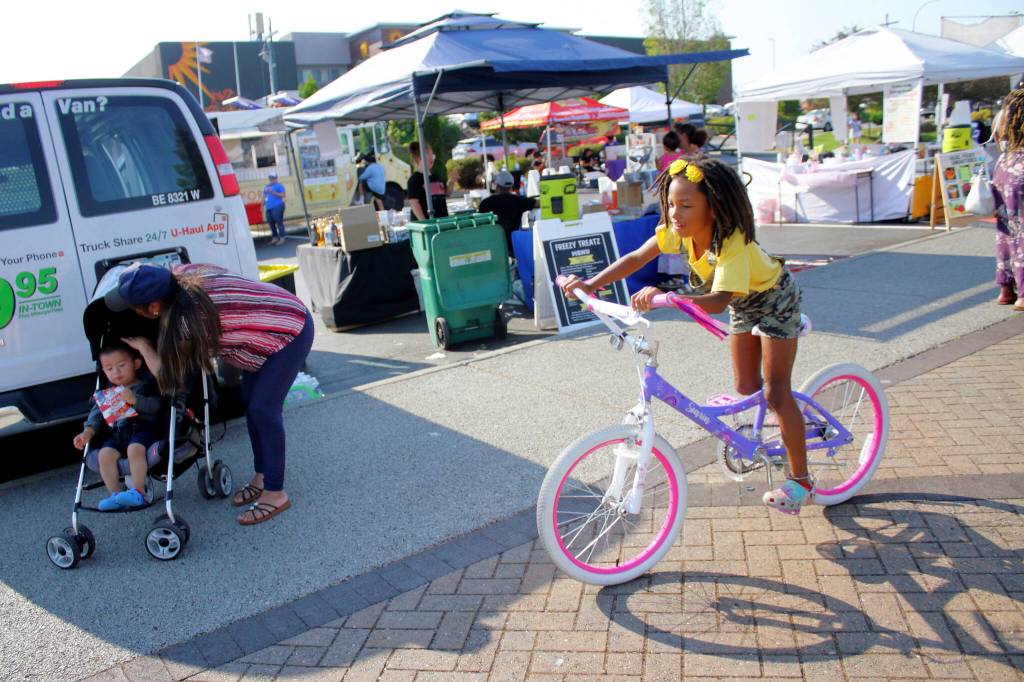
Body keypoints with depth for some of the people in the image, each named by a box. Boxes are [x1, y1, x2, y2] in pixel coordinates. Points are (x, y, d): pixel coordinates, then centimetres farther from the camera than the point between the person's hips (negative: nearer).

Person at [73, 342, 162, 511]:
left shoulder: (145, 384, 3)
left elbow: (156, 405, -11)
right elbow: (97, 413, 15)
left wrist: (134, 400, -23)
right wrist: (88, 432, -1)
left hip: (144, 428, -5)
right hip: (118, 431, 5)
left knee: (135, 449, -34)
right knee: (105, 454, -20)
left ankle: (138, 491, -28)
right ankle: (116, 495, -11)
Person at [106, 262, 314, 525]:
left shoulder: (187, 318, -32)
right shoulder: (180, 275, -10)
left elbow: (165, 374, -19)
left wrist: (142, 345, -3)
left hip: (291, 332, -9)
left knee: (263, 410, -9)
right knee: (251, 401, 12)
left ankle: (275, 494, 2)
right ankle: (262, 476, 25)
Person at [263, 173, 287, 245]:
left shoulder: (279, 185, 0)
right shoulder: (267, 186, 21)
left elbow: (283, 195, -7)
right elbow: (264, 197, 25)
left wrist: (274, 193, -16)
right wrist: (262, 206, 19)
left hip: (277, 206, -8)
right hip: (268, 207, 8)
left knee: (279, 222, -9)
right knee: (271, 222, 7)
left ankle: (282, 238, -7)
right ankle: (275, 238, 17)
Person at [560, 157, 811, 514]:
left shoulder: (732, 242, -41)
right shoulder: (678, 230, -22)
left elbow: (719, 300, -54)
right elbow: (636, 258, -20)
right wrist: (591, 284, -33)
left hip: (775, 299, -7)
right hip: (743, 303, 7)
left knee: (776, 392, -7)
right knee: (746, 387, 8)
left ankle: (800, 481, 5)